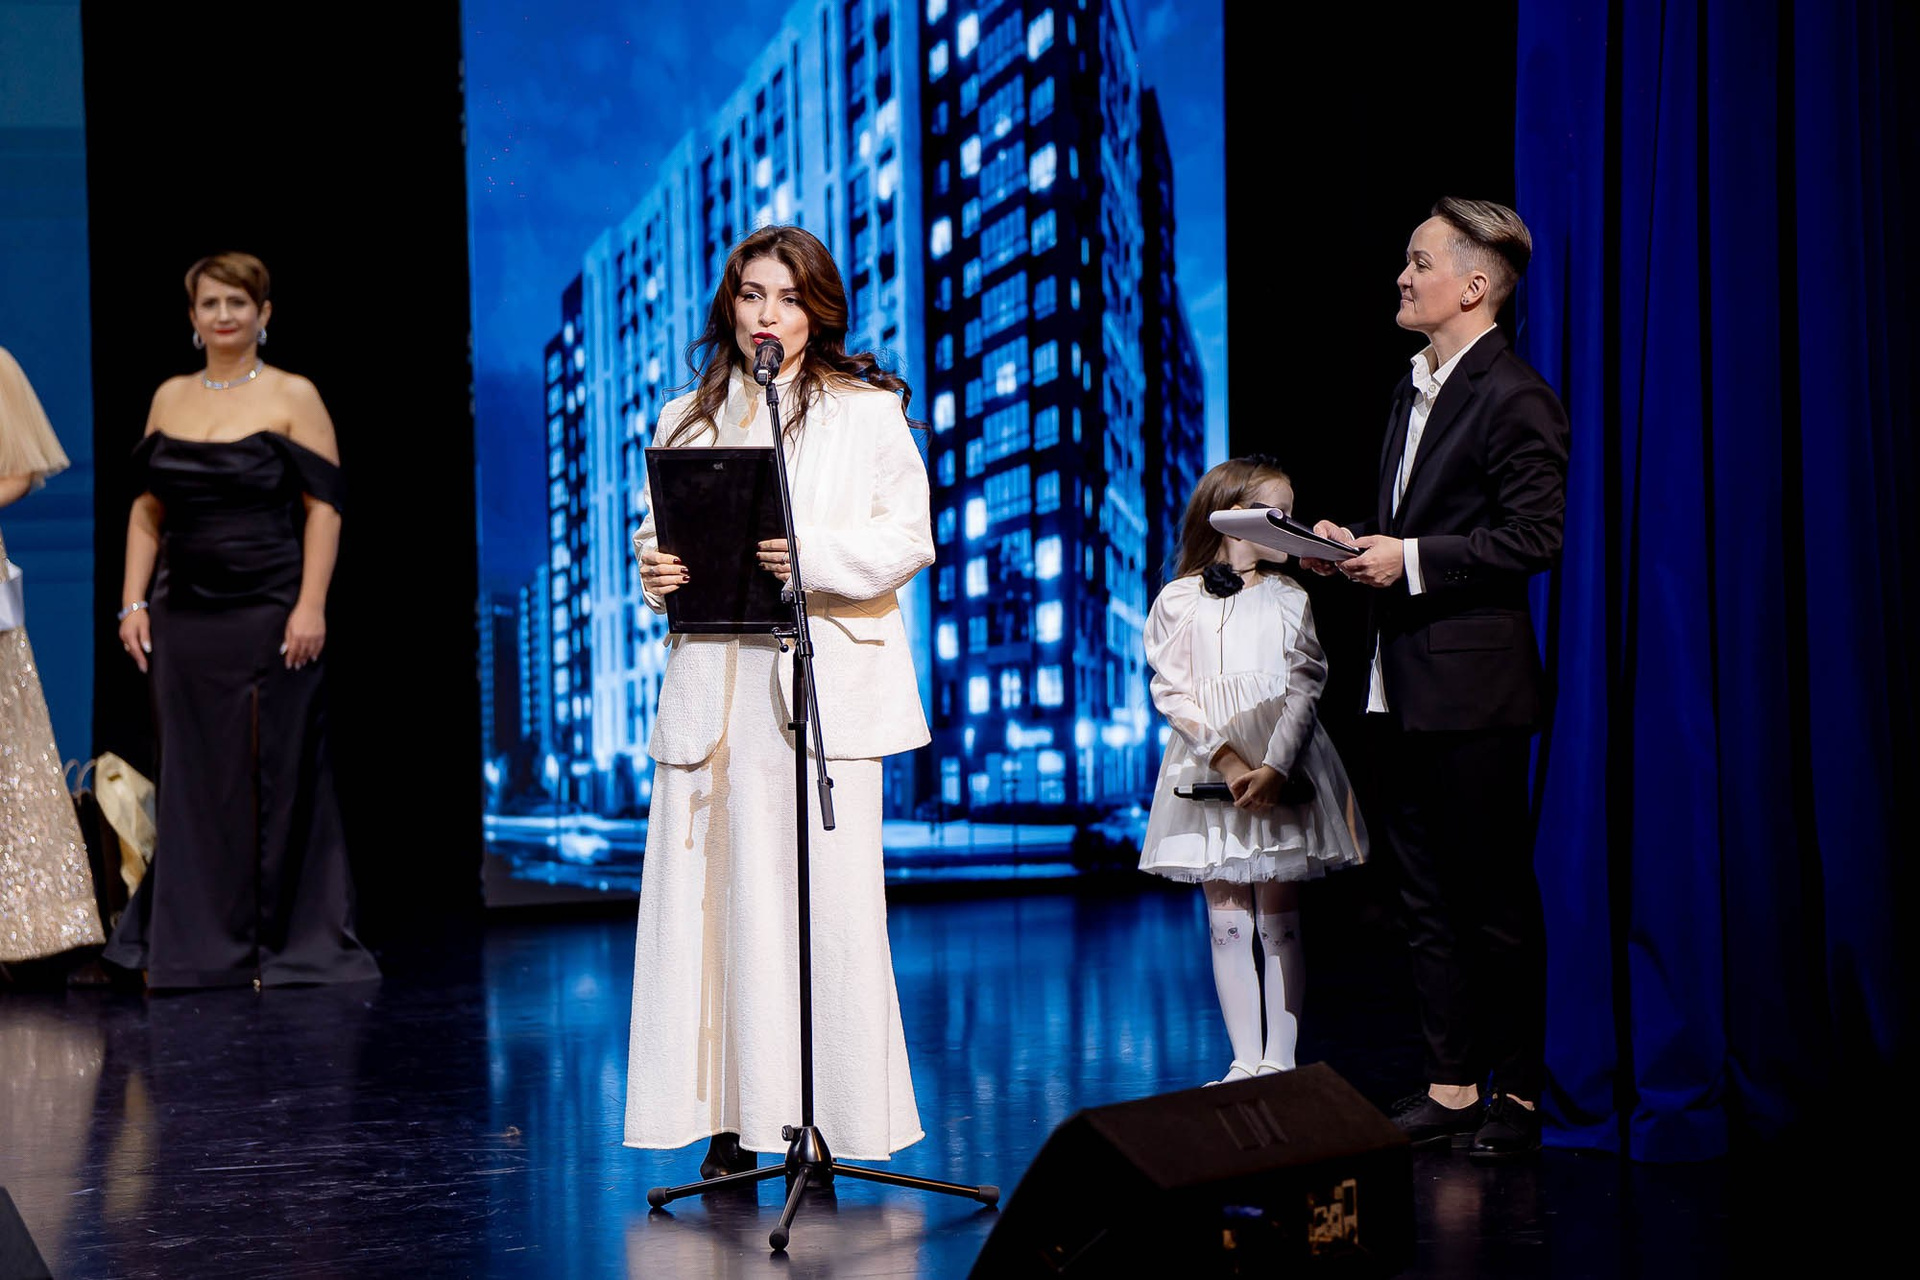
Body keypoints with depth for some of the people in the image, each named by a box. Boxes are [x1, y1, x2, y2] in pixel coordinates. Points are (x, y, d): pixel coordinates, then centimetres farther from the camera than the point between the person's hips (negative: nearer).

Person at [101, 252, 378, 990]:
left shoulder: (293, 398, -1)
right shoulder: (169, 399, 12)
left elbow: (324, 508, -6)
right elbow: (147, 510, 14)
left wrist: (311, 605, -14)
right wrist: (133, 603, 6)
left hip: (269, 616, -4)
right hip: (184, 617, 4)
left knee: (276, 776, 0)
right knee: (191, 777, 6)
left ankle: (286, 944, 11)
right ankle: (194, 946, 14)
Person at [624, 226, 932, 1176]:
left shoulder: (867, 412, 7)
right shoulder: (687, 419, 17)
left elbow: (908, 538, -1)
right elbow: (657, 532, 20)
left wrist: (818, 558, -17)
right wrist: (654, 571, -2)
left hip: (823, 681, -3)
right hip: (711, 683, 3)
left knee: (824, 895, -7)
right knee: (712, 890, -1)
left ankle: (825, 1120, 0)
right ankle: (729, 1120, 6)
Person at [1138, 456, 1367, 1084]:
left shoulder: (1289, 598, 7)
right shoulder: (1179, 600, 3)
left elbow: (1304, 685, -1)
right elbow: (1173, 692, -3)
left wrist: (1274, 766, -15)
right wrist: (1228, 760, -15)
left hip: (1282, 766, 1)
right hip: (1209, 765, 0)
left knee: (1280, 920, 2)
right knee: (1228, 922, 2)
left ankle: (1280, 1061, 7)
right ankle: (1246, 1061, 8)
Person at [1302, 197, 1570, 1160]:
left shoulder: (1514, 398, -11)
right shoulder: (1413, 391, 18)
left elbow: (1536, 537, -17)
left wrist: (1412, 561, -18)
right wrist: (1354, 542, 7)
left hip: (1473, 682, -9)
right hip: (1402, 683, 9)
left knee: (1496, 898, 0)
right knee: (1427, 898, 12)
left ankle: (1518, 1091, 11)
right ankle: (1451, 1086, 20)